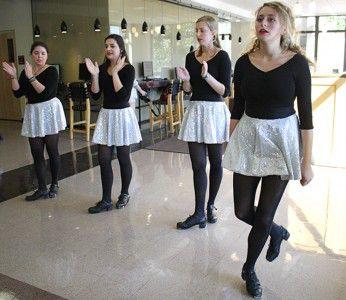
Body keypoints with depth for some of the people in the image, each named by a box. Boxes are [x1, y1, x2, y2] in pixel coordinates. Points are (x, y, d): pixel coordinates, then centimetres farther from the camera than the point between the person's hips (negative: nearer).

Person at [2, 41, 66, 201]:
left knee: (52, 150, 4)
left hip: (49, 111, -5)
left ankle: (54, 184, 20)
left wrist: (31, 77, -23)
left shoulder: (51, 71, -6)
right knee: (36, 153, 4)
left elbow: (45, 92, -20)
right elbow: (18, 93, 2)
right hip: (33, 112, 5)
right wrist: (13, 77, -9)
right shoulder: (25, 71, 10)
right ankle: (42, 189, 11)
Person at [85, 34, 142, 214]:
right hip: (106, 114, 5)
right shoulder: (102, 68, 6)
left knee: (123, 157, 8)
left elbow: (124, 95, -21)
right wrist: (95, 75, -10)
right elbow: (95, 95, 2)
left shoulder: (128, 69, -9)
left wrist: (115, 73, -19)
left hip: (122, 115, -5)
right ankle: (106, 201, 10)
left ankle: (124, 194, 27)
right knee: (103, 159, 1)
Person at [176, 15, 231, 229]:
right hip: (195, 110, 4)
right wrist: (185, 79, -8)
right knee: (198, 164, 1)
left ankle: (210, 205, 27)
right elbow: (189, 89, 13)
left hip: (215, 111, -4)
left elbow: (225, 91, -11)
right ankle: (199, 213, 6)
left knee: (215, 162, 9)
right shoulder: (191, 57, 9)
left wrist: (207, 75, -23)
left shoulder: (222, 56, -6)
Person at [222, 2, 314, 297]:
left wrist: (307, 161, -8)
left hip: (282, 140, -3)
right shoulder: (244, 63, 0)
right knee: (242, 211, 7)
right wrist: (231, 144, 8)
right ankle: (278, 232, 40)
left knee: (264, 216, 4)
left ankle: (249, 269, 31)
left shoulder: (297, 63, -9)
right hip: (248, 139, 3)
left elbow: (306, 113, -7)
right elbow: (237, 108, 7)